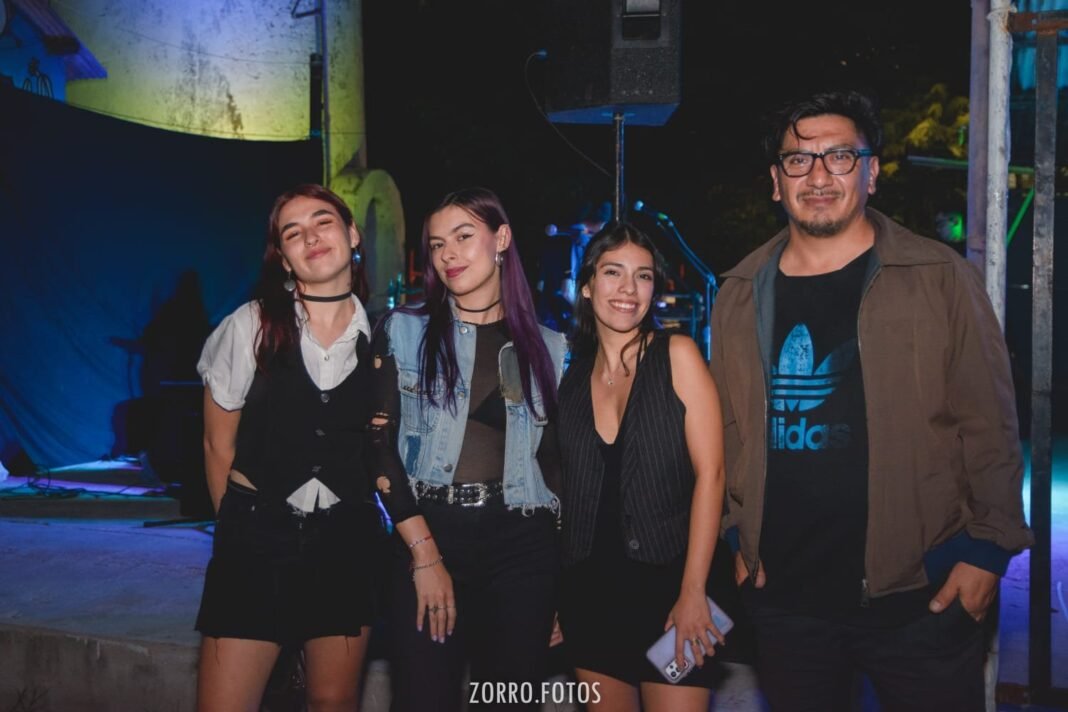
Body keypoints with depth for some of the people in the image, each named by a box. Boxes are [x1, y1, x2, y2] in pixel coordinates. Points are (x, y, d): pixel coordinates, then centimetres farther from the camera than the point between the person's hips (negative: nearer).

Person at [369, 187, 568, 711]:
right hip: (426, 540, -1)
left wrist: (563, 578, 3)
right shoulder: (403, 330, 4)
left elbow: (559, 459, 10)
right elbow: (380, 444, -3)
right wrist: (426, 554, -11)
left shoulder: (548, 348, 8)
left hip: (523, 546, 1)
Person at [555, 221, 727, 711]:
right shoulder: (571, 375, 6)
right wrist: (556, 597, 8)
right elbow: (571, 489, 11)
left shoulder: (676, 355, -4)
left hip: (666, 583, -3)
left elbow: (710, 472, -10)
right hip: (591, 590, 4)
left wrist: (693, 591, -15)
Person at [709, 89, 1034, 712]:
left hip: (917, 593, -3)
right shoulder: (742, 294, 6)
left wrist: (989, 546, -7)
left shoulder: (939, 278, -4)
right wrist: (739, 533, 9)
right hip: (783, 593, 3)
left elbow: (987, 423, -4)